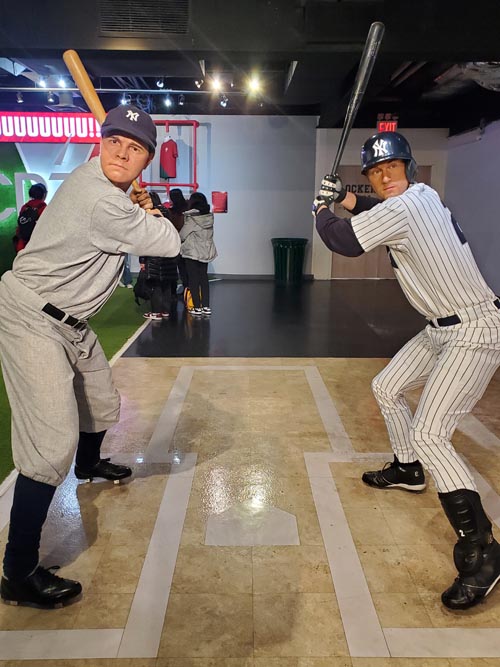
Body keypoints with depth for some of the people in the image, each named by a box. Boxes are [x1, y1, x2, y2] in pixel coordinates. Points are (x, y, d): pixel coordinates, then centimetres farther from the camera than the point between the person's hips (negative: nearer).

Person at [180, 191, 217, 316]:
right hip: (206, 251, 5)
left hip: (192, 252, -5)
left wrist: (179, 241, 14)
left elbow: (182, 235, -5)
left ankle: (197, 307, 3)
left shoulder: (191, 219, -15)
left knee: (193, 280, 3)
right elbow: (209, 235, 5)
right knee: (204, 278, 12)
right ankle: (206, 306, 11)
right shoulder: (209, 218, -2)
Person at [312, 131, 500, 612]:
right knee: (386, 388, 21)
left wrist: (320, 212, 5)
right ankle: (408, 470, 41)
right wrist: (345, 200, 14)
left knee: (429, 435, -19)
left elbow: (344, 241, -14)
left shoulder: (403, 208, -21)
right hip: (443, 328, 11)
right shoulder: (423, 194, 7)